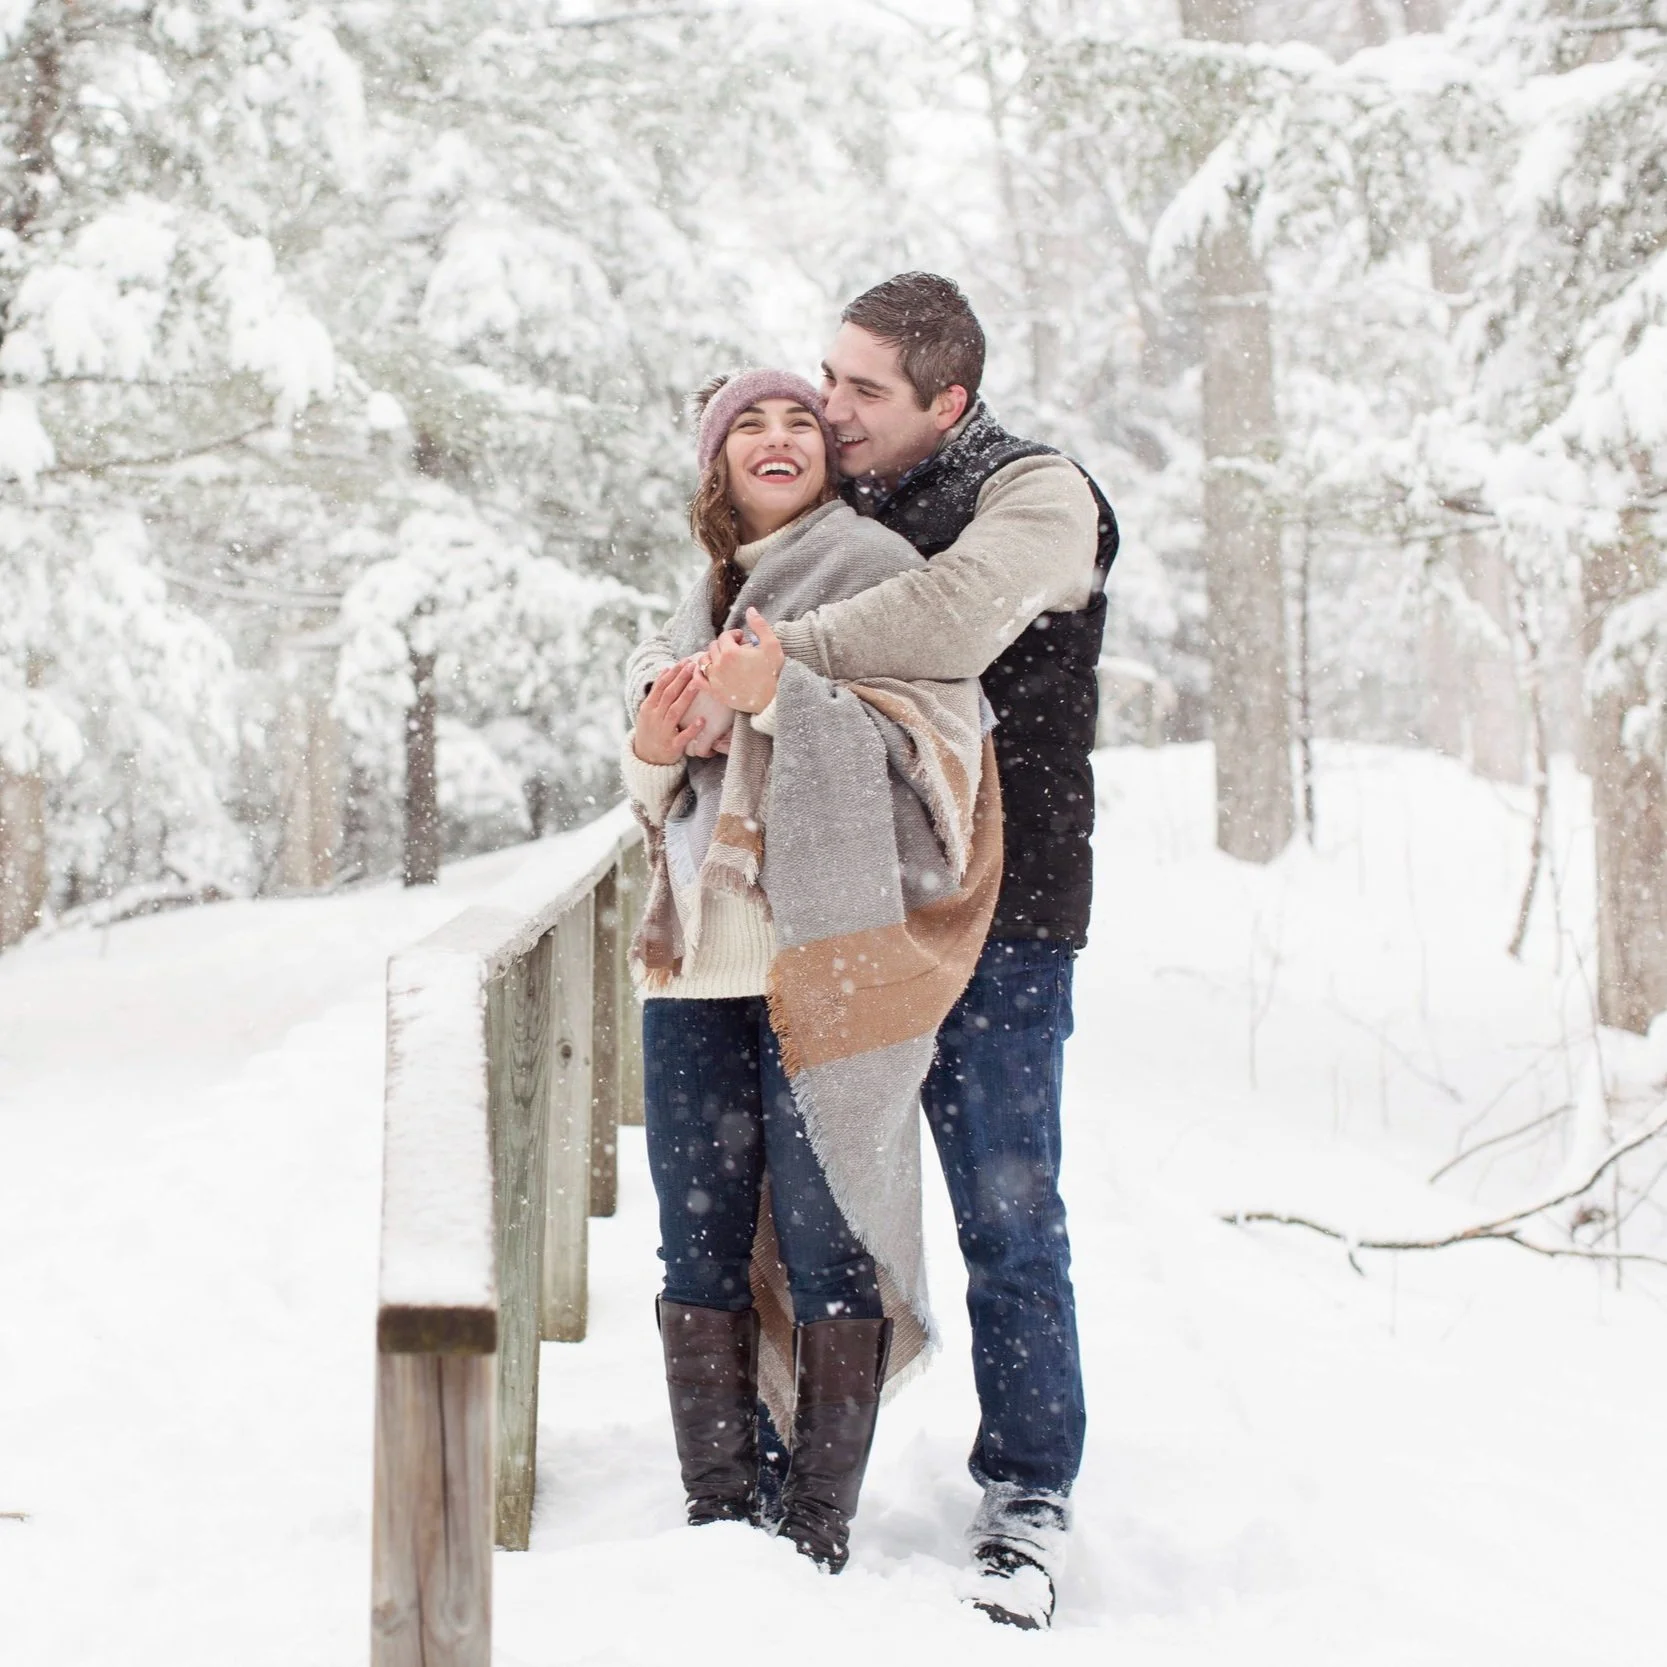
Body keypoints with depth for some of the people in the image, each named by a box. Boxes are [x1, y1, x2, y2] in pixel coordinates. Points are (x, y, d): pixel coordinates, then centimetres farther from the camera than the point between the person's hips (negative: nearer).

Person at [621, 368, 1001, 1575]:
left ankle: (821, 1539, 2)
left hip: (823, 964, -6)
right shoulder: (705, 603, 20)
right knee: (701, 1248, 6)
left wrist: (781, 692, -17)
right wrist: (652, 748, 4)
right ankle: (718, 1521, 14)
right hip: (700, 967, 6)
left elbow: (942, 740, -9)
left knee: (825, 1247, -5)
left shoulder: (872, 567, 1)